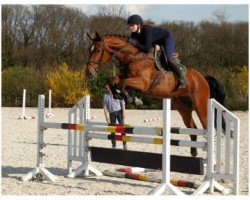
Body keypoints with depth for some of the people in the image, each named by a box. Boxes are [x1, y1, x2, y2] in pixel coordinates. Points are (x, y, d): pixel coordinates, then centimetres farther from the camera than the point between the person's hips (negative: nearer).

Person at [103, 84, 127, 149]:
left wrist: (123, 112, -7)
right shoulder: (105, 96, 6)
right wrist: (106, 115, -2)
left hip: (119, 111, -2)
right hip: (111, 113, 2)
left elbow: (122, 102, 0)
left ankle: (125, 144, 0)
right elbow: (105, 106, 7)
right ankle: (114, 145, 9)